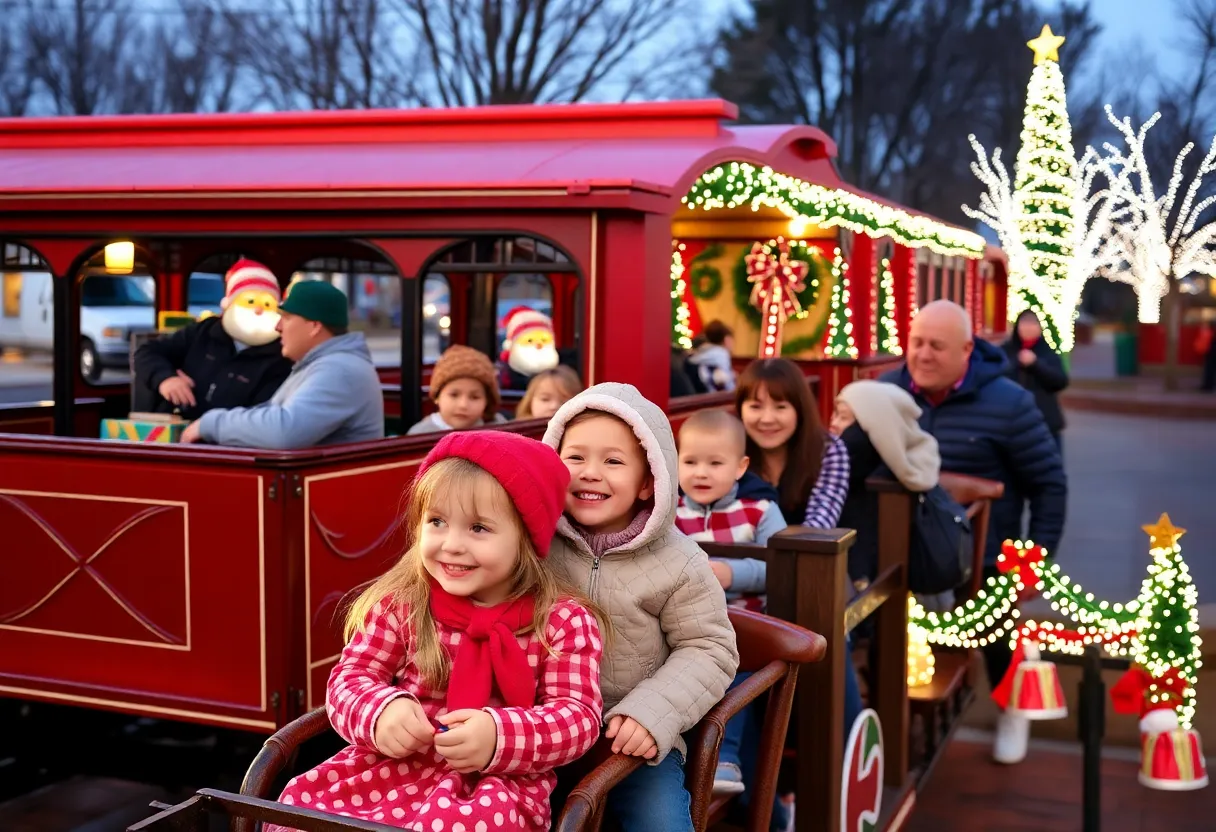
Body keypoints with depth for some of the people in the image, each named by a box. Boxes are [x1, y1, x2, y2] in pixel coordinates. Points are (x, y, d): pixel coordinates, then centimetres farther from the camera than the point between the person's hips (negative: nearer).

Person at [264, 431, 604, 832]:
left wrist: (499, 736, -28)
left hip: (503, 781, -2)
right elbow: (351, 676, 5)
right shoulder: (401, 603, 3)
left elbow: (578, 714, -9)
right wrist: (381, 711, -20)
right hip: (399, 764, 3)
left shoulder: (562, 621, -5)